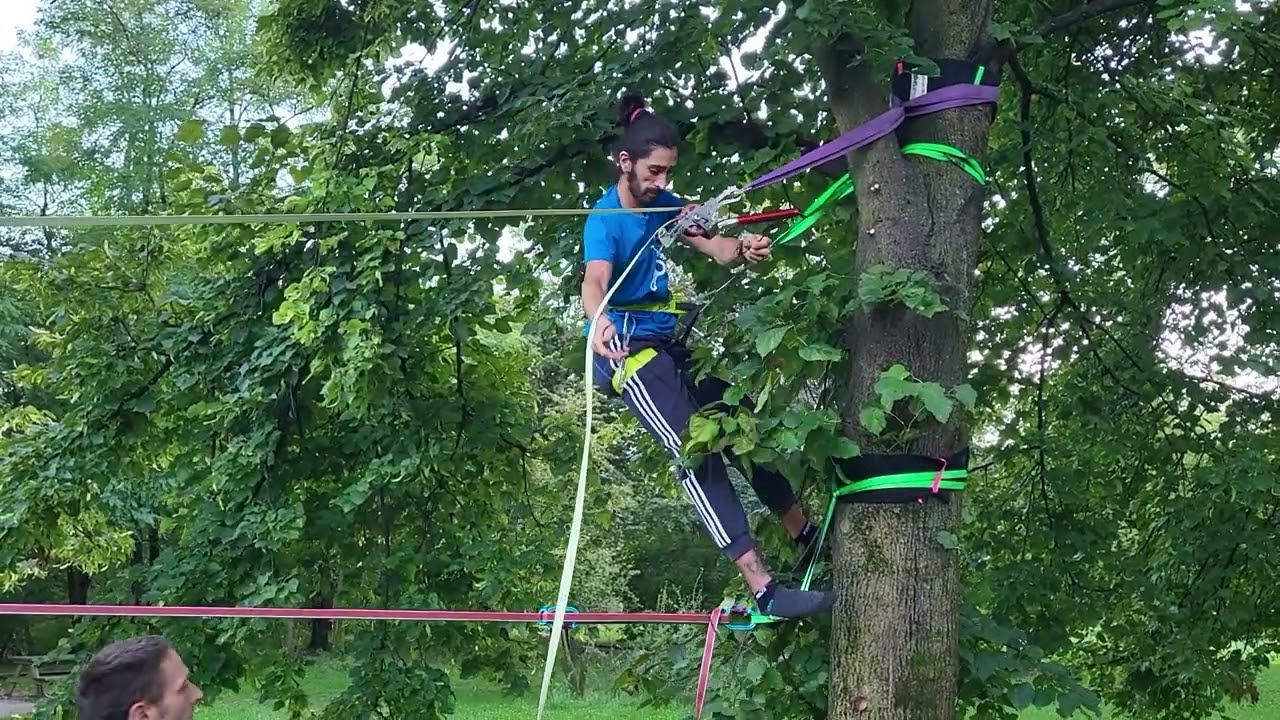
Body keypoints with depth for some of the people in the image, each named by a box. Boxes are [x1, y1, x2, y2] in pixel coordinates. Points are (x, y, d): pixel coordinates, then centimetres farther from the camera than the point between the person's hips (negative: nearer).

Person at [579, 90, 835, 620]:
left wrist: (744, 249, -27)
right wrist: (598, 323, -58)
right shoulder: (604, 221, -16)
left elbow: (718, 250, -2)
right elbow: (594, 281, -35)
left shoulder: (664, 206, 7)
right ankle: (764, 590, -25)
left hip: (668, 343, 8)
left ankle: (810, 541, 22)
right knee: (697, 454, -19)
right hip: (627, 351, -8)